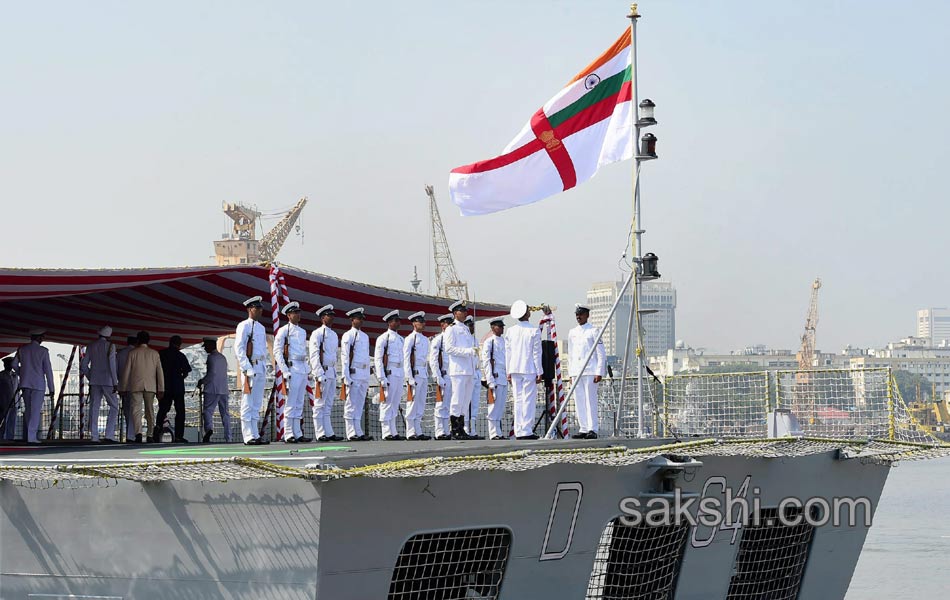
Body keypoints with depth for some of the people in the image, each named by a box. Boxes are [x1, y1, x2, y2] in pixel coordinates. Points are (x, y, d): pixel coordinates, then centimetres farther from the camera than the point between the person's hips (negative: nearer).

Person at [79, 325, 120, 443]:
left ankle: (94, 437, 1)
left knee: (94, 408, 5)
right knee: (114, 407, 1)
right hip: (108, 380, -4)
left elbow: (84, 365, 8)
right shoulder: (110, 346, -5)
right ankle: (109, 435, -11)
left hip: (94, 381, 4)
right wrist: (115, 382, -10)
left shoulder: (91, 346, 8)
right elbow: (112, 364, -11)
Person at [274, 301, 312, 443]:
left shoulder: (303, 332, 18)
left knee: (299, 404, 8)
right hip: (292, 369, -7)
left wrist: (308, 370, 16)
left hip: (303, 370, 7)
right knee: (291, 404, -8)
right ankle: (288, 435, -7)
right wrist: (285, 372, -14)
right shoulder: (283, 331, -3)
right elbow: (277, 352, -7)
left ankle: (298, 434, 11)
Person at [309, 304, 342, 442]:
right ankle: (320, 434, -4)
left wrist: (335, 373, 17)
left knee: (328, 405, 9)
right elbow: (314, 355, -11)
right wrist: (319, 375, -18)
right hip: (322, 372, -8)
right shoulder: (317, 334, -6)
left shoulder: (334, 335, 18)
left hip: (332, 372, 8)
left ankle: (329, 433, 11)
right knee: (320, 404, -5)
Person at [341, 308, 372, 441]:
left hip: (364, 375, 7)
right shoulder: (348, 336, -3)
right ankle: (353, 434, -5)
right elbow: (345, 357, -7)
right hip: (353, 374, -7)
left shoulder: (365, 336, 19)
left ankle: (359, 433, 9)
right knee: (351, 405, -5)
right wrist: (346, 377, -13)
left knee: (360, 405, 8)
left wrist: (368, 377, 18)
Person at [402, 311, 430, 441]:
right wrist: (410, 378, -15)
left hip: (424, 374, 8)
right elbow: (406, 359, -10)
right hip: (415, 373, -8)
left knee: (421, 405, 9)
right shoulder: (410, 338, -7)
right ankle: (411, 433, -4)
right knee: (412, 404, -6)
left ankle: (418, 432, 12)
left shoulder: (425, 339, 17)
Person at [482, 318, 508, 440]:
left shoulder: (504, 341, 16)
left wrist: (509, 375, 16)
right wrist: (490, 381, -15)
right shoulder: (488, 342, -5)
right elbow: (486, 362, -9)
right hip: (495, 377, -7)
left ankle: (499, 432, 14)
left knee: (501, 407, 9)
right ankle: (494, 433, -5)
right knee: (494, 406, -7)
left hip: (504, 378, 7)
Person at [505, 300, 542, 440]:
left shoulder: (510, 331, 4)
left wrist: (509, 372, 13)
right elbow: (536, 353, -5)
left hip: (515, 370, 4)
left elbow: (507, 353, 7)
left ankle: (519, 431, 6)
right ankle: (527, 431, -5)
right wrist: (539, 372, -1)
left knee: (518, 400, 7)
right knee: (529, 400, -1)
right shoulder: (534, 331, -7)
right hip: (529, 370, -4)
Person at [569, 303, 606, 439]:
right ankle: (583, 429, 8)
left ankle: (592, 430, -9)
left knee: (591, 401, -9)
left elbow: (601, 354, -2)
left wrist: (599, 373, -10)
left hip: (590, 372, -5)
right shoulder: (572, 333, 15)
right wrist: (571, 372, 14)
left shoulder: (593, 331, 0)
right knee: (579, 402, 4)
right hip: (576, 372, 5)